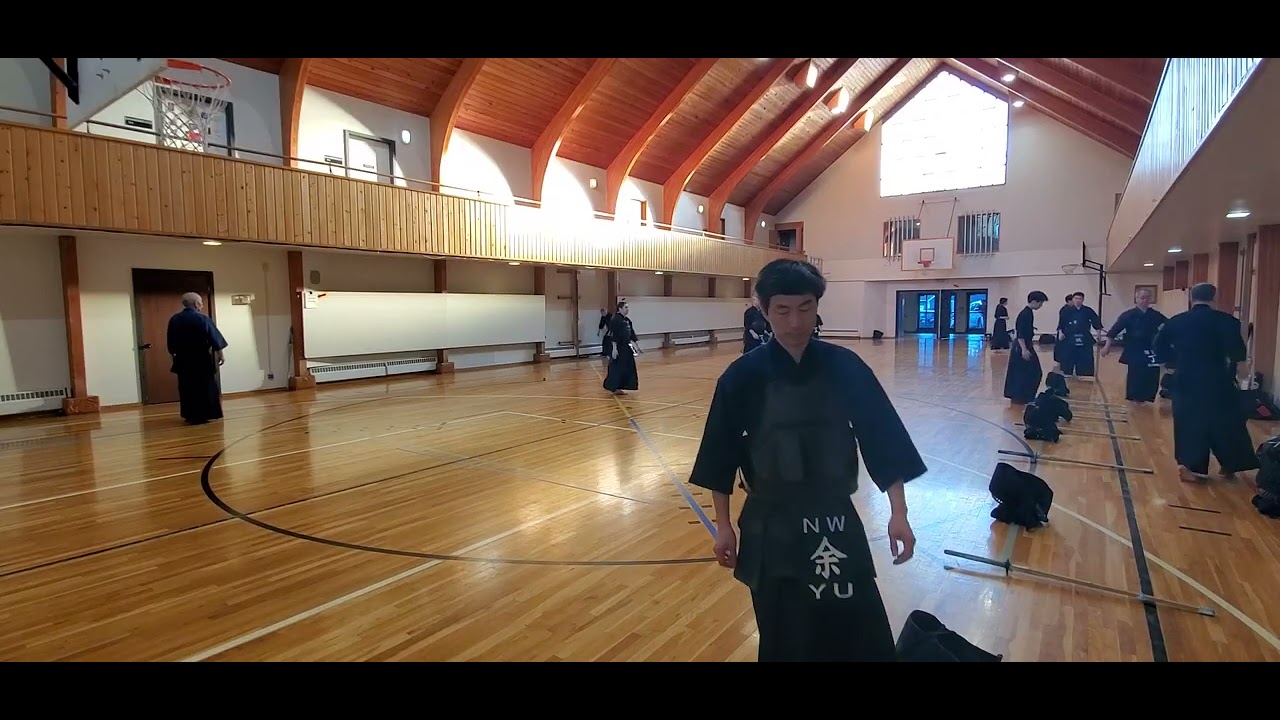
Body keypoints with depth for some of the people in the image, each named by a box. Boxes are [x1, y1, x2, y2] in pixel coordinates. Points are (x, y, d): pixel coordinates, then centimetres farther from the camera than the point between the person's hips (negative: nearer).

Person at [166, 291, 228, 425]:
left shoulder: (174, 320, 5)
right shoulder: (202, 319, -11)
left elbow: (170, 343, 11)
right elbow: (215, 338, -9)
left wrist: (175, 355, 22)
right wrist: (220, 354, 0)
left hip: (182, 360, 5)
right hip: (201, 359, -5)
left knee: (186, 388, 12)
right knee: (205, 387, 2)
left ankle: (190, 416, 17)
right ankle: (201, 416, 1)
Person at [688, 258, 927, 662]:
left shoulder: (845, 367, -6)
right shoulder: (743, 376, -10)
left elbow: (882, 439, -2)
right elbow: (722, 455, -4)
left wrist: (898, 513, -6)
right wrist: (724, 526, -1)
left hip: (836, 524, 2)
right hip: (771, 529, -1)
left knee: (861, 636, 11)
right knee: (783, 639, 13)